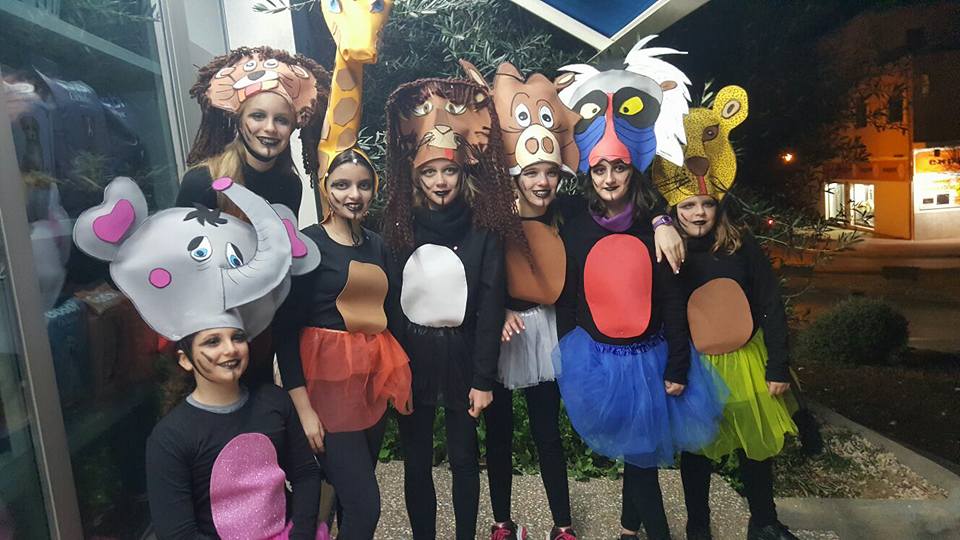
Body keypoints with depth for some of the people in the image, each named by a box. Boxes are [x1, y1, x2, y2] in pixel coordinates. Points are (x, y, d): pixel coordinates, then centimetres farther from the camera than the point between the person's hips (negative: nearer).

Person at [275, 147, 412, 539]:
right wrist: (303, 407, -15)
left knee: (355, 493, 13)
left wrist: (398, 377, 13)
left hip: (374, 377, 6)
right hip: (329, 378, -6)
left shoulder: (376, 244, 11)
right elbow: (285, 328, -11)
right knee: (365, 505, -5)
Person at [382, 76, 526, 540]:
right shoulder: (400, 230, -2)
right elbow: (388, 305, -1)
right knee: (416, 461, 13)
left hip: (461, 354, -1)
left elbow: (490, 308, -6)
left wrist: (483, 379, -8)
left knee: (464, 457, 14)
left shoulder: (483, 232, -6)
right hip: (412, 357, 2)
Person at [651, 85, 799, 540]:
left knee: (756, 444, 16)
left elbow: (771, 308, -2)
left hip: (744, 361, 2)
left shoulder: (742, 247, -7)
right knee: (696, 450, 14)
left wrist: (778, 368, -2)